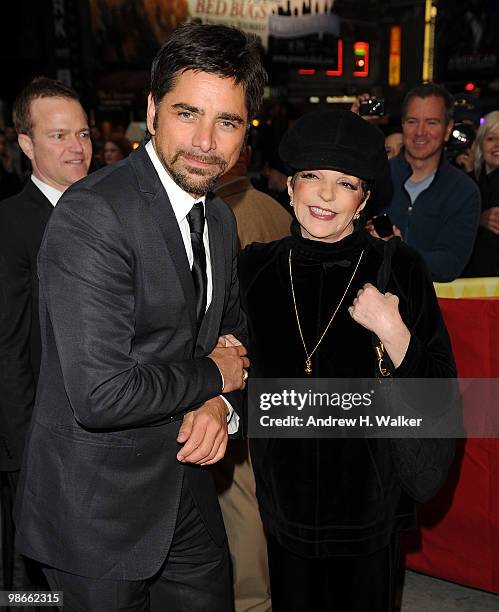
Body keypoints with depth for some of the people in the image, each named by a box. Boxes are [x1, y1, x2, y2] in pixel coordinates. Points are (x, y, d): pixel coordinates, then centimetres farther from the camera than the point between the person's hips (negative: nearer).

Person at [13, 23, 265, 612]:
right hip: (97, 509, -7)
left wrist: (221, 404, -7)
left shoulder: (219, 219, 4)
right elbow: (101, 395, -30)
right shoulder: (93, 213, -24)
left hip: (186, 490, 7)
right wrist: (214, 374, -14)